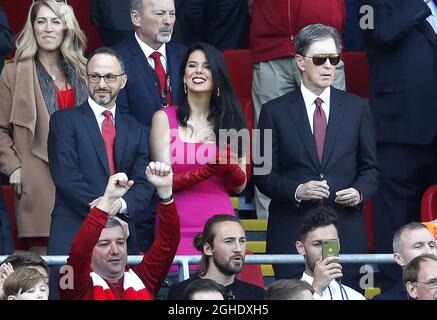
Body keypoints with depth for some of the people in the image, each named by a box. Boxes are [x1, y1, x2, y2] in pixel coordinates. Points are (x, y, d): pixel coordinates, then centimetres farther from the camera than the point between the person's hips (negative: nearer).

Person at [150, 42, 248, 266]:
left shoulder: (230, 120, 10)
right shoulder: (164, 118, 3)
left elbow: (239, 186, 10)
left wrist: (230, 167, -11)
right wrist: (207, 170, -17)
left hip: (220, 222, 2)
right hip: (179, 225, -2)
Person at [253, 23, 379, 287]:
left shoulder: (357, 108, 9)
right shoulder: (275, 111, 4)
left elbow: (370, 168, 13)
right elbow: (263, 174, 3)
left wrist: (360, 193, -7)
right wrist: (296, 191, -14)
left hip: (346, 234, 1)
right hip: (291, 233, -1)